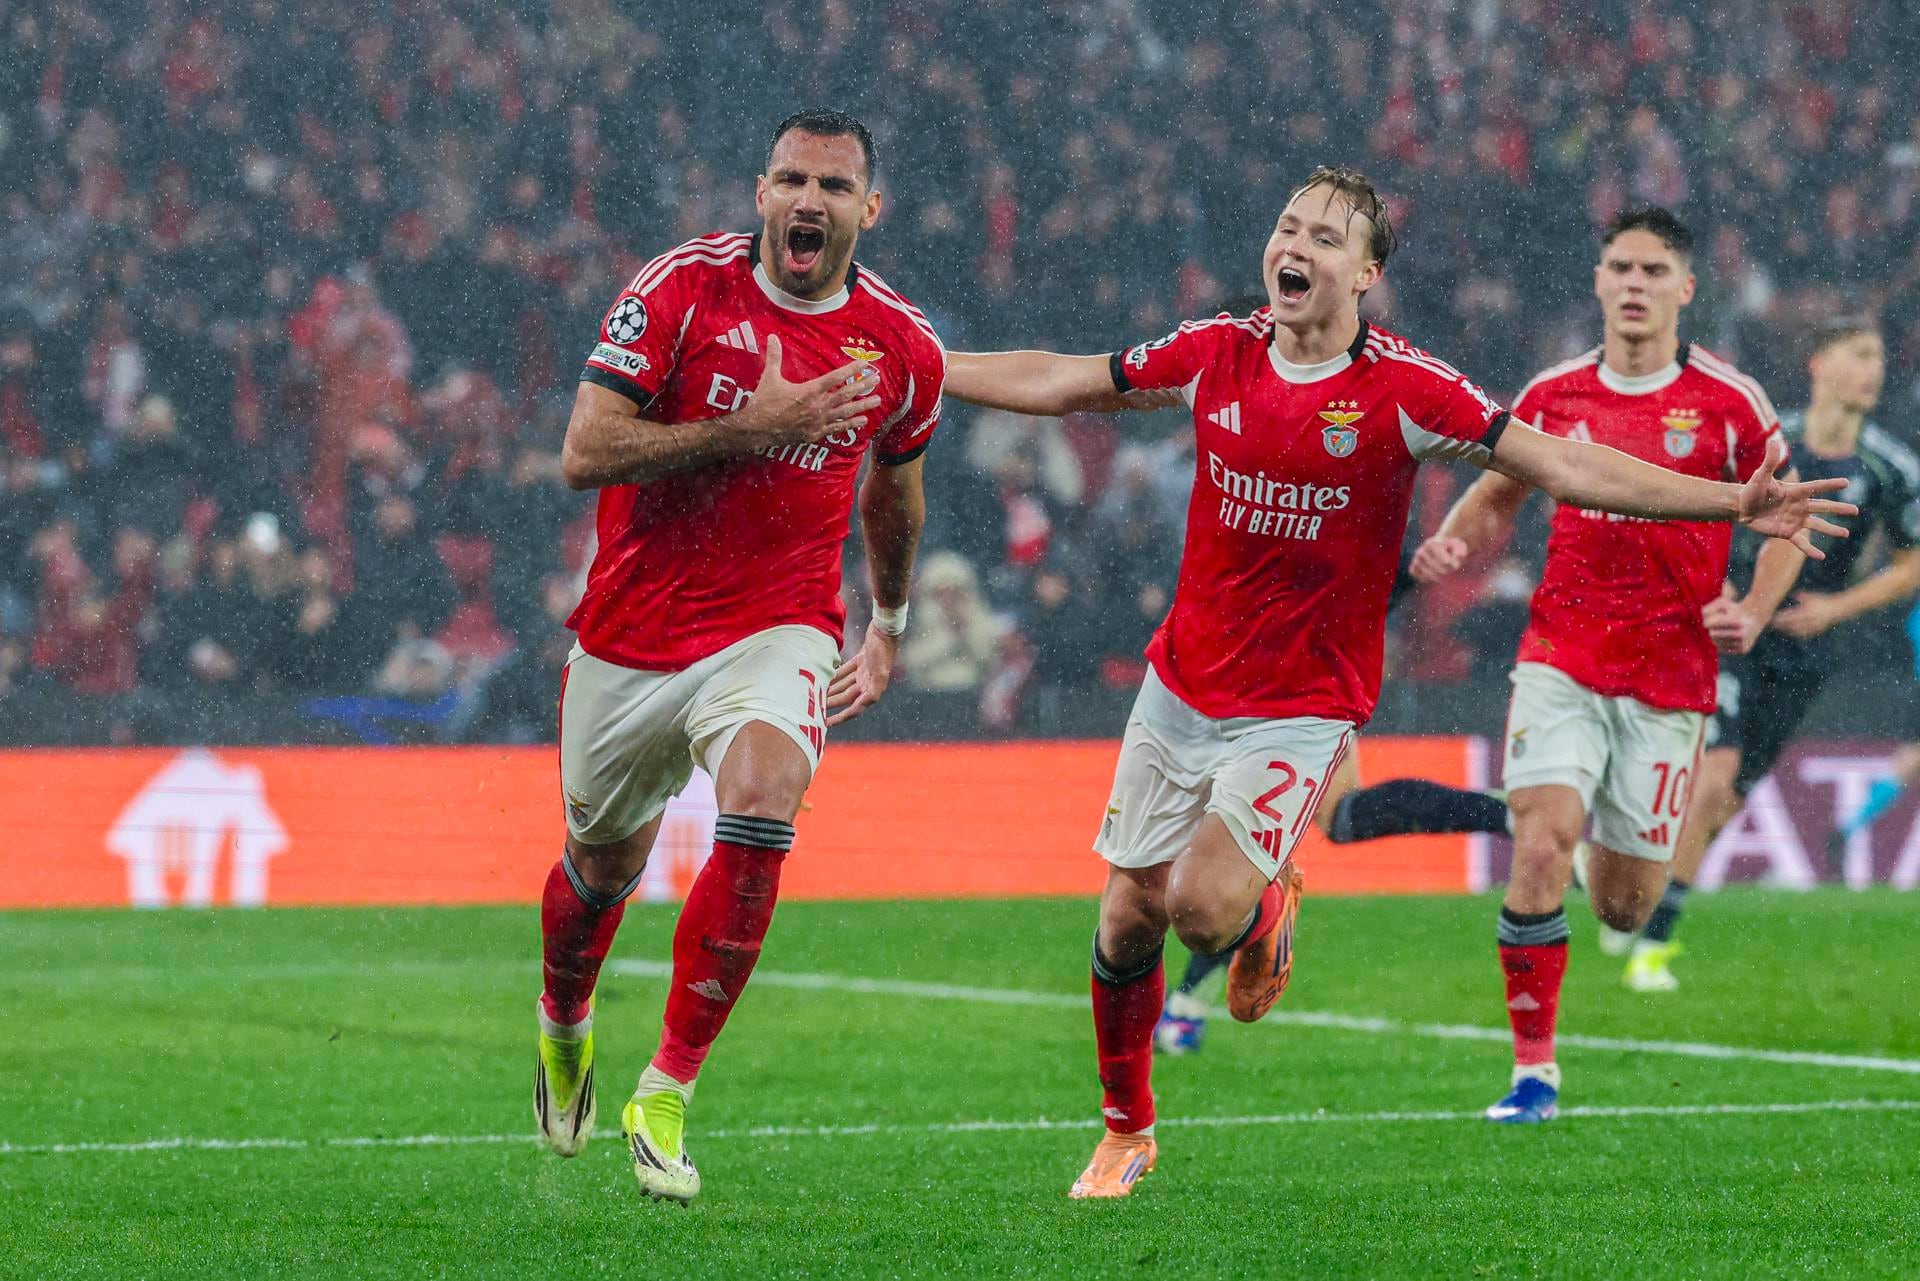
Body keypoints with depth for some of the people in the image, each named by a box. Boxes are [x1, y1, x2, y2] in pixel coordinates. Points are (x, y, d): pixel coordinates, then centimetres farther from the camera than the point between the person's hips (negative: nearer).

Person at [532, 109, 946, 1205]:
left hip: (777, 627, 0)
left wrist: (892, 621, 30)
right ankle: (566, 1025, 52)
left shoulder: (903, 347, -2)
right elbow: (585, 454, -17)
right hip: (632, 632, 0)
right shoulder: (682, 289, -11)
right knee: (604, 864, 16)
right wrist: (755, 427, -24)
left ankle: (668, 1095, -21)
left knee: (762, 804, -29)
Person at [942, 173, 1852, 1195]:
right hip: (1182, 684, 4)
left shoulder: (1402, 390, -14)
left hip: (1303, 705, -3)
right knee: (1130, 913, 5)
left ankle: (1266, 908, 20)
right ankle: (1126, 1130, 27)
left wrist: (1735, 503, -23)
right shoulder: (1217, 355, -3)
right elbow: (1059, 384, 10)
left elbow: (1567, 468, -14)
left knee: (1204, 908, -19)